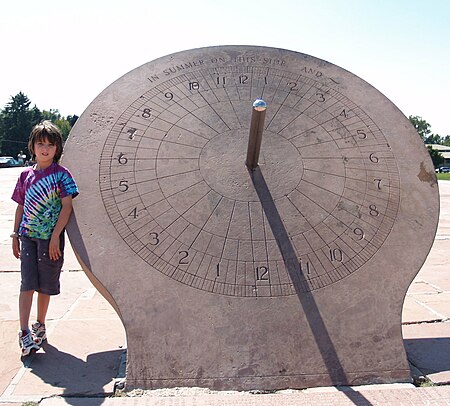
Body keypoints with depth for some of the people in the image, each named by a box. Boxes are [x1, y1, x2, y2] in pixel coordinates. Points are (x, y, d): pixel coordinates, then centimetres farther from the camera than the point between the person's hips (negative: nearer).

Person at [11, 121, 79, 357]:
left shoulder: (61, 174, -4)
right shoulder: (26, 175, 8)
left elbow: (67, 207, -9)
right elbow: (21, 207, 14)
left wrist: (55, 236, -14)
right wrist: (15, 235, 11)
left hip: (50, 237, -2)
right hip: (28, 236, 2)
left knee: (46, 285, 9)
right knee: (27, 284, -3)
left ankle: (39, 326, 27)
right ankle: (24, 333, -1)